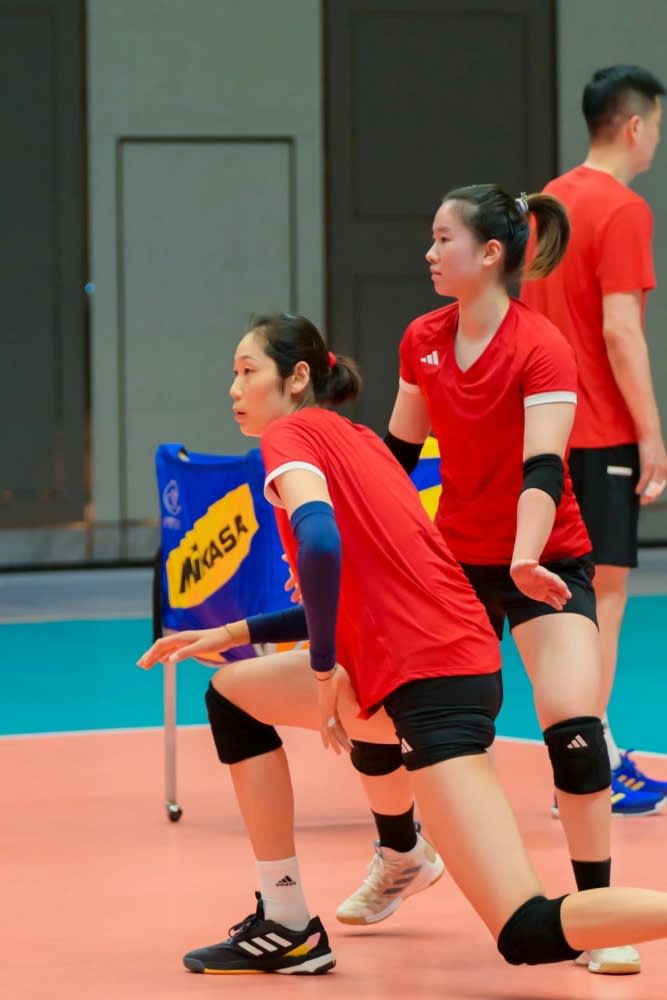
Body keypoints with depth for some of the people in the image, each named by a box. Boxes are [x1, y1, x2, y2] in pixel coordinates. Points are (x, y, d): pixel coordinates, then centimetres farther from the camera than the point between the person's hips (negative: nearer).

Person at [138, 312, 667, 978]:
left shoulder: (291, 434, -3)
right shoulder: (356, 441, 23)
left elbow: (320, 542, -23)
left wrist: (324, 671, -11)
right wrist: (230, 635, 24)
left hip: (430, 679, -10)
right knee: (231, 692, 24)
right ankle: (286, 928, 22)